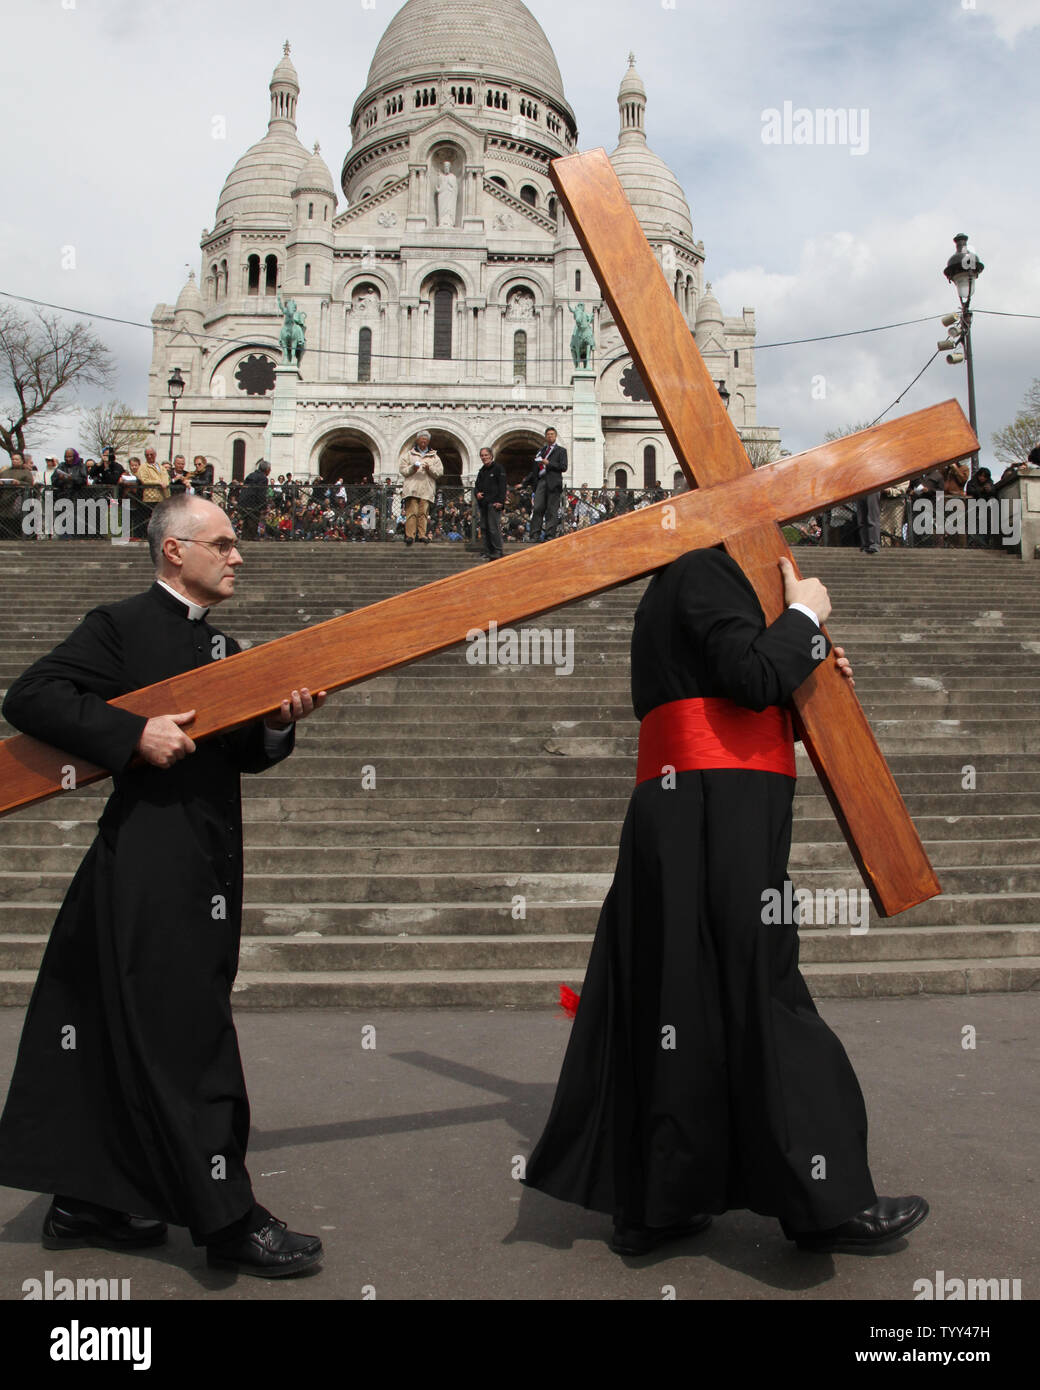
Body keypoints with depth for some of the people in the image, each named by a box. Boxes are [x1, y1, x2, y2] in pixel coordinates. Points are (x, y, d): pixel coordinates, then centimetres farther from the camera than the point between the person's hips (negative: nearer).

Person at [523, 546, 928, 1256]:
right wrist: (805, 615, -1)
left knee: (678, 1003, 9)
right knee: (759, 996, -5)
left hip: (671, 813, 10)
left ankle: (654, 1207, 15)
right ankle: (824, 1203, 4)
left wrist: (810, 671, 19)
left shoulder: (671, 590, 27)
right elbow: (754, 675, -17)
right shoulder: (704, 571, -4)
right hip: (719, 815, -10)